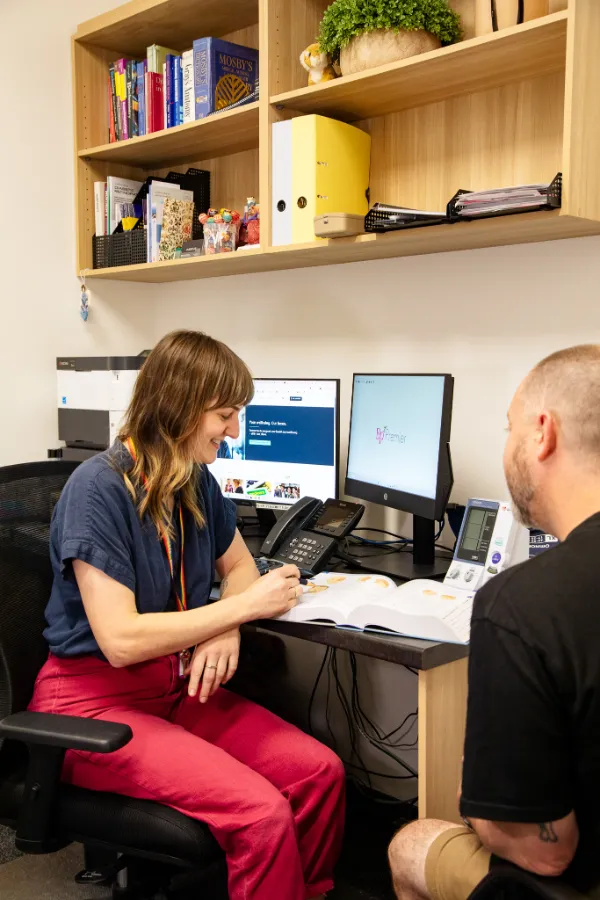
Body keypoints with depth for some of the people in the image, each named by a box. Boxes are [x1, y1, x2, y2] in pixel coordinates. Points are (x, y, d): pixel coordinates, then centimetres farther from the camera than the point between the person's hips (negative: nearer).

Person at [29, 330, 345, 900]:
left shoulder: (196, 481, 3)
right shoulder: (99, 488, -19)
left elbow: (237, 565, 17)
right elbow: (120, 639, -23)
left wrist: (226, 630, -6)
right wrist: (243, 606, -18)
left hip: (178, 685, 7)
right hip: (96, 699, -7)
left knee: (320, 772, -11)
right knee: (261, 814, -24)